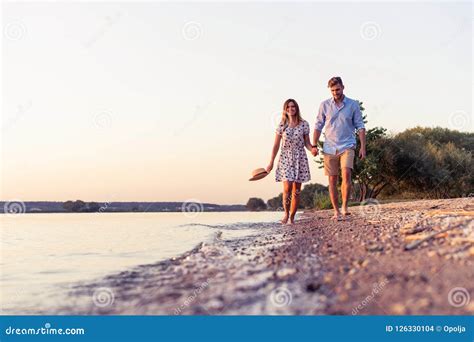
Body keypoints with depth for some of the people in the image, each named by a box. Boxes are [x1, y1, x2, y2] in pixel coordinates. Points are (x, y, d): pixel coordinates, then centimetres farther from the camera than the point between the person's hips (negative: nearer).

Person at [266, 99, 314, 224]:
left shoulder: (304, 124, 2)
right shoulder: (282, 125, 1)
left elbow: (307, 143, 6)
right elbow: (276, 145, 5)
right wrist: (271, 162, 4)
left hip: (299, 159, 1)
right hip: (285, 158, -1)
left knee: (296, 190, 3)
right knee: (287, 188, -14)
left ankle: (292, 217, 14)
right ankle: (286, 213, 7)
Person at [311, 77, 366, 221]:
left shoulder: (353, 105, 4)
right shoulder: (324, 105, 6)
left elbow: (360, 126, 5)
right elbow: (318, 126, 9)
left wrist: (363, 146, -2)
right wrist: (314, 145, 3)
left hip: (347, 146, -2)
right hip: (329, 148, 2)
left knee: (346, 174, -21)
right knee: (332, 180, 2)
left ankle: (344, 207, -16)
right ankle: (336, 211, 9)